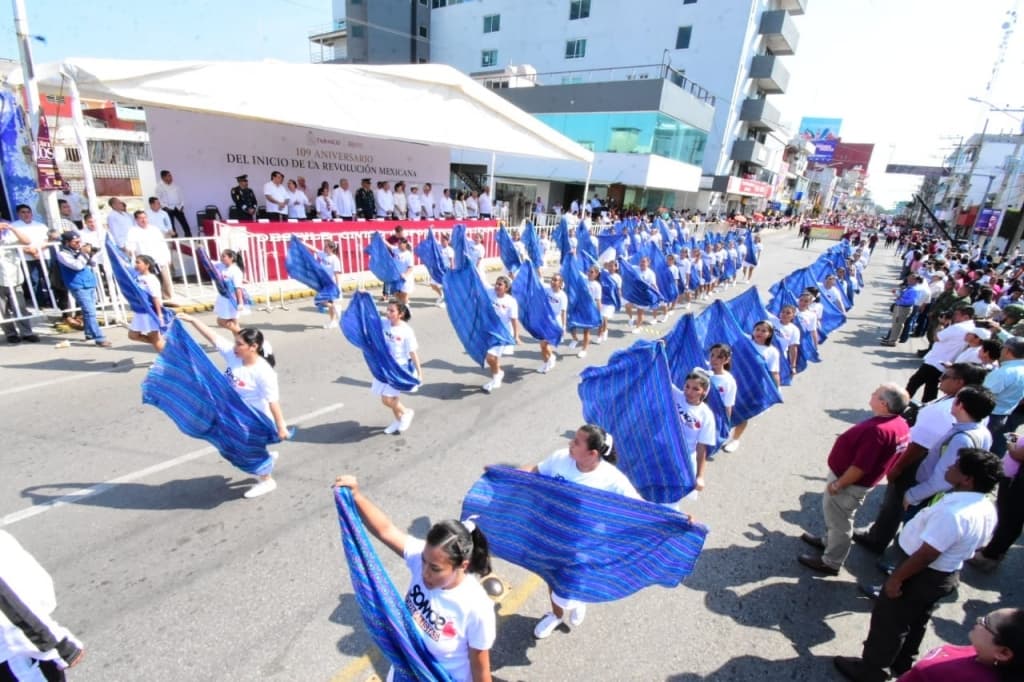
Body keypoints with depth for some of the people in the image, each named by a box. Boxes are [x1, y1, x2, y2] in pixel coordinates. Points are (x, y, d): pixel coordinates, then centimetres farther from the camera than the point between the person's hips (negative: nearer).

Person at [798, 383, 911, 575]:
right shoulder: (900, 424, -2)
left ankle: (830, 562, 28)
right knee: (837, 517, 28)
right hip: (853, 480, 9)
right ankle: (830, 542, 50)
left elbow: (860, 467, -30)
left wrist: (838, 484, -17)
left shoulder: (878, 430, -34)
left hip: (850, 483, -9)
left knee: (839, 521, 10)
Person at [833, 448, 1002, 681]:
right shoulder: (988, 509, -4)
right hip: (948, 575, 8)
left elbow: (925, 555, -29)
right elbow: (968, 545, 9)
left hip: (923, 575, -8)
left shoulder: (953, 512, -34)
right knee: (917, 621, 28)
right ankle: (903, 663, 48)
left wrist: (896, 577, -16)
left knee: (888, 621, 10)